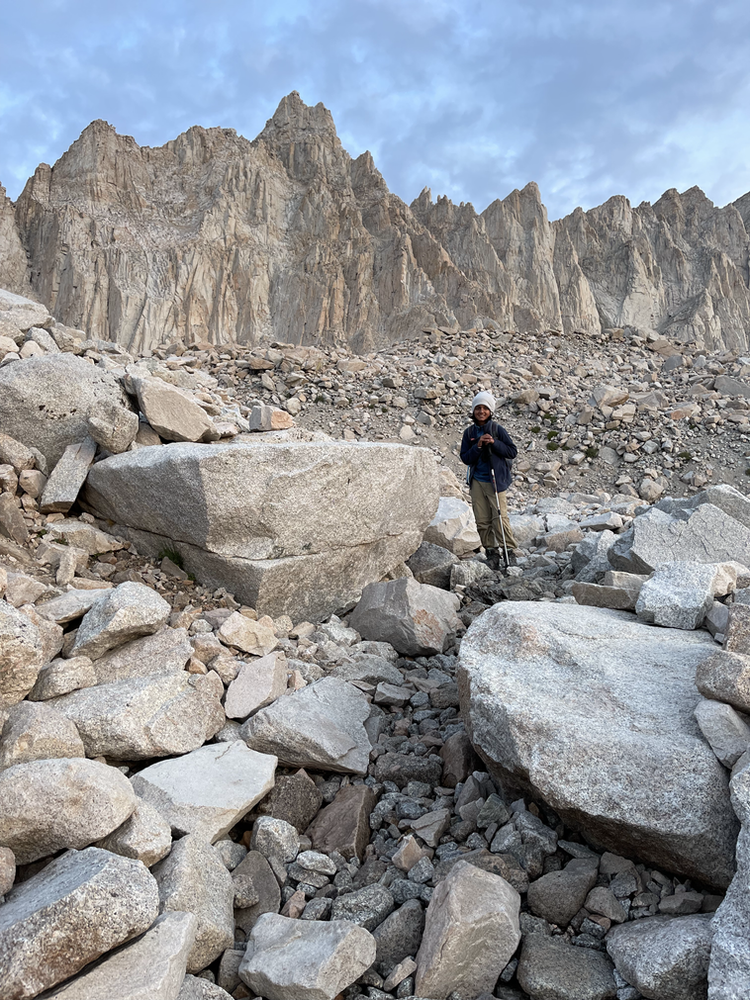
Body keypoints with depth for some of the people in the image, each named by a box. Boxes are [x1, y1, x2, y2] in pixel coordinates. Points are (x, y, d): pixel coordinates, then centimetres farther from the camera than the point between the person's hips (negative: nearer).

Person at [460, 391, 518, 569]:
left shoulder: (498, 430, -2)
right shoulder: (469, 433, 6)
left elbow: (513, 452, -4)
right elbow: (465, 458, 2)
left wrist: (494, 443, -16)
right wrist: (478, 446, -14)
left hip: (495, 480, -3)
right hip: (477, 481, 3)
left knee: (499, 516, -11)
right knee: (482, 520, 4)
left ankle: (508, 549, 1)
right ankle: (491, 551, 15)